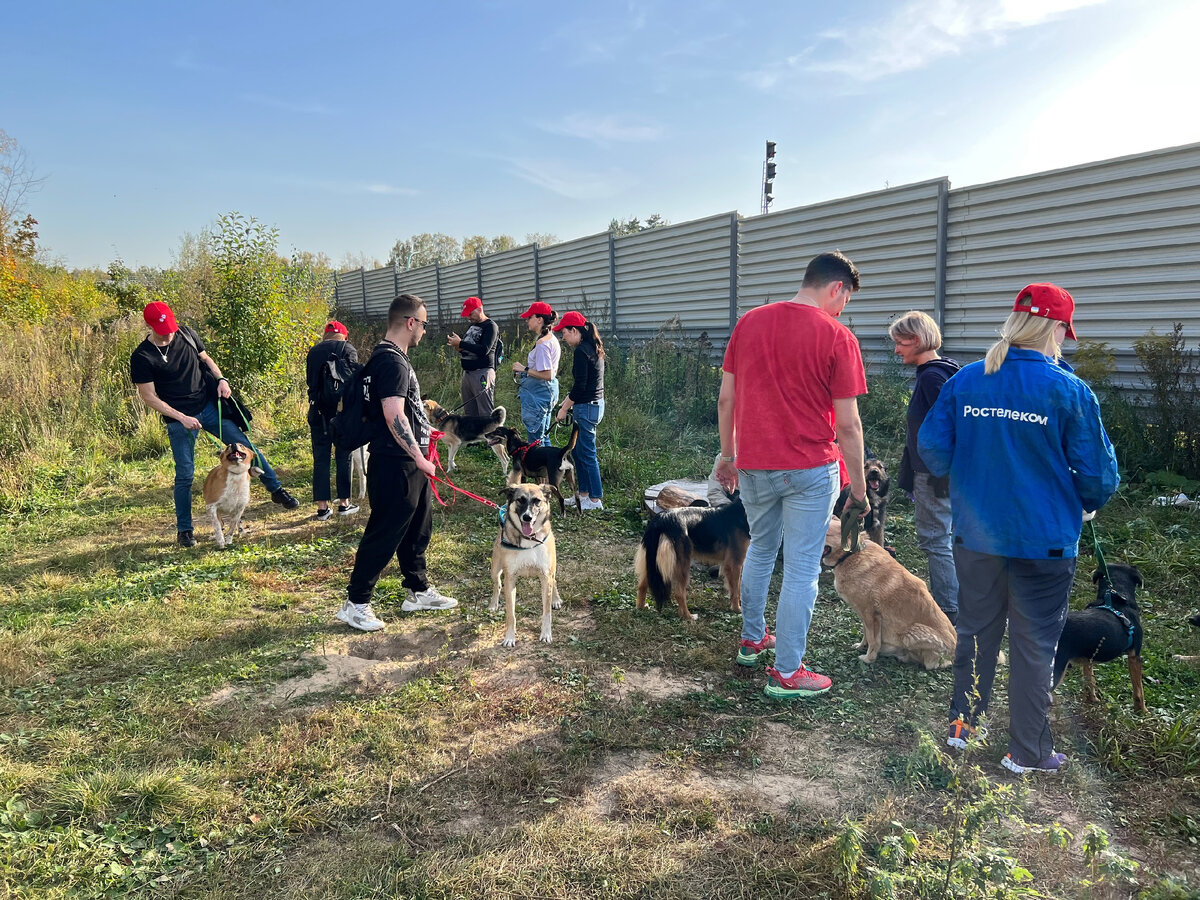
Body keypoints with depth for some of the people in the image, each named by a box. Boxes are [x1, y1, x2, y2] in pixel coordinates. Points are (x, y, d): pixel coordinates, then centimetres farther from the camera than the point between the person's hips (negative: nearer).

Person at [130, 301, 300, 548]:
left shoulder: (185, 334, 1)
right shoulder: (142, 358, -12)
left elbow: (205, 359, 15)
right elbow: (148, 397, -10)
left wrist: (221, 379, -4)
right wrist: (181, 417, -17)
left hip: (209, 406, 4)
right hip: (179, 419, -4)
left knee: (245, 446, 0)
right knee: (185, 475, 1)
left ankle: (277, 490, 14)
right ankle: (183, 530, 16)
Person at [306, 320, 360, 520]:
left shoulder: (313, 352, 10)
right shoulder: (348, 349, -2)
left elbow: (310, 381, 11)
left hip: (318, 411, 3)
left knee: (320, 458, 6)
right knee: (343, 456, 6)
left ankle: (322, 507, 6)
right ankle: (344, 503, 12)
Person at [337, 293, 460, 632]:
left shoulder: (393, 357, 14)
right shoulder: (391, 360, -19)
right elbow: (393, 415, -27)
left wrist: (423, 431, 23)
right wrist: (419, 458, -22)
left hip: (410, 463, 10)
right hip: (396, 465, -10)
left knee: (418, 529, 19)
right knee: (384, 534, -1)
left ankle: (419, 591, 32)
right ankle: (355, 603, 10)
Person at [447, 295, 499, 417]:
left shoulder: (491, 326, -6)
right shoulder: (472, 326, 19)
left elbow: (484, 350, -18)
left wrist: (460, 343, -16)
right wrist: (459, 347, 3)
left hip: (483, 372, -9)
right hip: (467, 373, 9)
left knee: (485, 415, -10)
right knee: (468, 414, 9)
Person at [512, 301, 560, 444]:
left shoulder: (542, 344, -20)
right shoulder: (553, 339, 11)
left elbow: (547, 375, -24)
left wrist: (525, 369, -18)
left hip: (538, 394, -11)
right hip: (549, 391, 11)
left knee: (534, 439, -5)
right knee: (543, 436, 18)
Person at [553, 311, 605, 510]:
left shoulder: (581, 351, -18)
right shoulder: (592, 348, 12)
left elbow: (580, 385, -20)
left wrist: (564, 408, -10)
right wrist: (567, 402, 17)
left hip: (586, 407, -10)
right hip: (595, 403, 10)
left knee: (586, 454, -2)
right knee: (576, 451, 18)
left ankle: (595, 500, 6)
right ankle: (584, 494, 27)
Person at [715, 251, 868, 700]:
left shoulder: (749, 322, 3)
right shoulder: (837, 337, -10)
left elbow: (726, 399, 6)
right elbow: (848, 424, -10)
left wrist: (727, 455, 16)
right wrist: (858, 485, 0)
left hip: (753, 466, 5)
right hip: (810, 470, -5)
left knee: (760, 550, 25)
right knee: (801, 570, 5)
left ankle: (752, 639, 38)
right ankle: (786, 673, 14)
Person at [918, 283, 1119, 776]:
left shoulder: (965, 380, -4)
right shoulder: (1069, 390, -13)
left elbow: (932, 449, 0)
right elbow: (1098, 473, -9)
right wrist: (1085, 503, 12)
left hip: (975, 535, 3)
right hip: (1043, 541, -3)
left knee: (975, 630, 20)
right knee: (1034, 644, 10)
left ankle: (962, 724, 33)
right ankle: (1028, 752, 23)